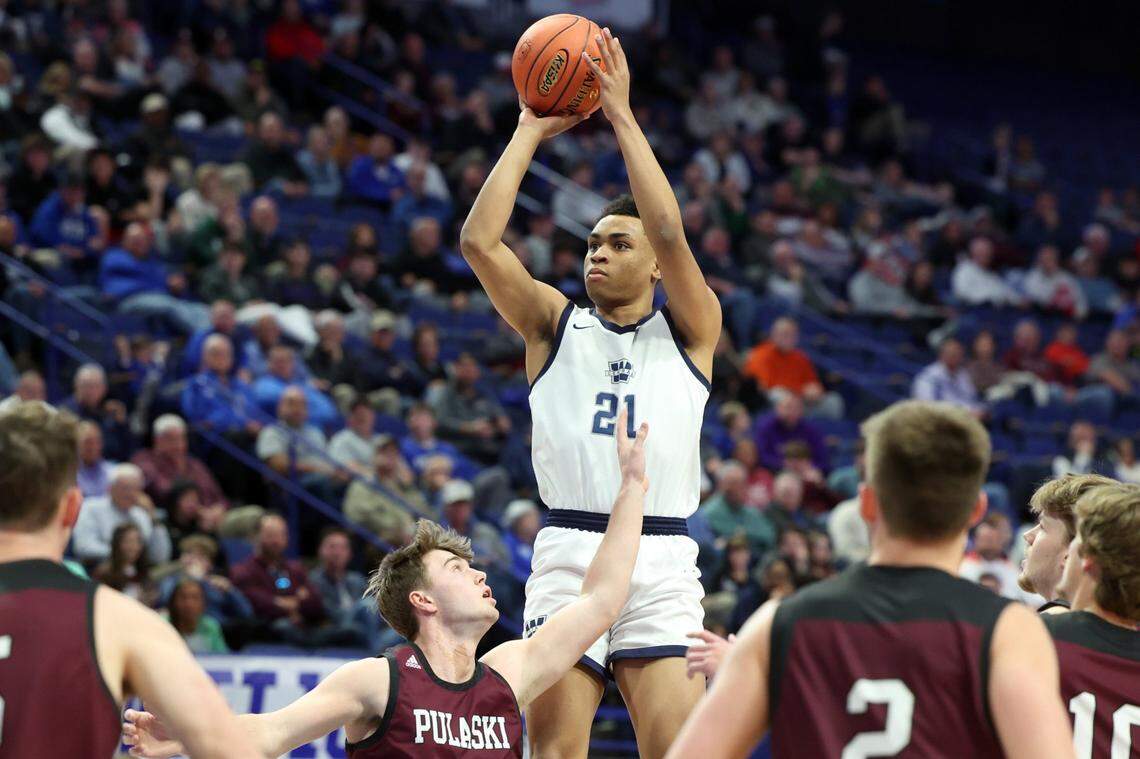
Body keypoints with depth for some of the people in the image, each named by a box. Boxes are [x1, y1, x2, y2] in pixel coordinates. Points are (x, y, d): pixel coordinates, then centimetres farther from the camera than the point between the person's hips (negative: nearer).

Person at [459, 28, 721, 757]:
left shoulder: (689, 330, 11)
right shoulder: (554, 324, 15)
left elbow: (669, 235, -7)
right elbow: (478, 242, 1)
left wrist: (621, 115, -5)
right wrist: (531, 130, 4)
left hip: (662, 559, -1)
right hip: (568, 554, 1)